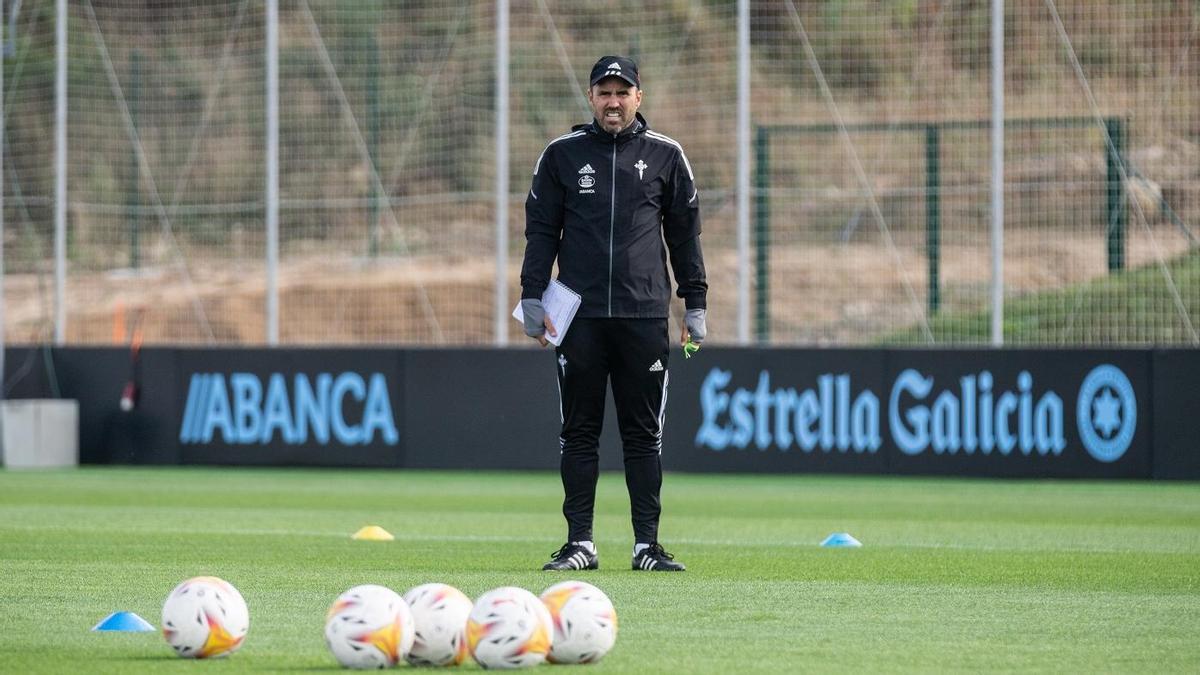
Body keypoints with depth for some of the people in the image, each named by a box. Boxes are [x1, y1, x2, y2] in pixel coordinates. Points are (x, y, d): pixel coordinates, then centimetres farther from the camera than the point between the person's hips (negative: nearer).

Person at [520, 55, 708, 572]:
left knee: (644, 434, 2)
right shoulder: (562, 155, 7)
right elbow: (541, 231, 8)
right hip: (580, 316, 0)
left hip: (645, 316, 0)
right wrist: (532, 297, -1)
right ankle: (580, 543, 5)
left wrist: (695, 305, 6)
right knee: (578, 432, 2)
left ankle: (647, 544, 4)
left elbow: (685, 234, 11)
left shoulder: (665, 156, 8)